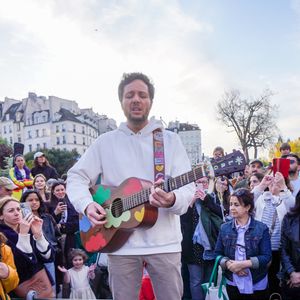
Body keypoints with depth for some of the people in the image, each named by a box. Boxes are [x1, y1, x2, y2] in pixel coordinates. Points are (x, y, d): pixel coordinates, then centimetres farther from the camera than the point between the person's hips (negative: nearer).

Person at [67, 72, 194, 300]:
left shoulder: (171, 140, 4)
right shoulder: (106, 141, 7)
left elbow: (188, 187, -3)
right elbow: (77, 176, 8)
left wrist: (172, 200, -25)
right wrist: (87, 204, -11)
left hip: (164, 242, 0)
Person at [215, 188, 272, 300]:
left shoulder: (261, 228, -7)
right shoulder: (224, 228, 2)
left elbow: (266, 256, -11)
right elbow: (217, 253, 3)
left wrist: (243, 264, -21)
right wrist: (229, 264, -16)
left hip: (257, 284, -2)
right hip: (233, 283, 2)